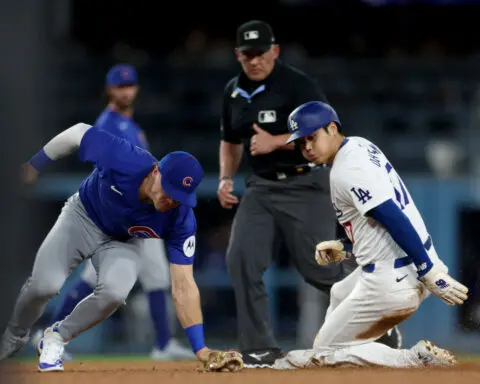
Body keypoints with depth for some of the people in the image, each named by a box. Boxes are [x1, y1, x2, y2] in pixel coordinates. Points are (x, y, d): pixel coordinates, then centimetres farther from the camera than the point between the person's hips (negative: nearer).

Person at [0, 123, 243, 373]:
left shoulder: (181, 219, -31)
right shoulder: (123, 160, -36)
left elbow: (183, 287, -29)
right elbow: (78, 134, -17)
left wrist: (202, 351, -37)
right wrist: (33, 165, -4)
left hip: (123, 243, 1)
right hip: (82, 218, 0)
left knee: (114, 292, -30)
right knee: (45, 285, -21)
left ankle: (56, 338, 0)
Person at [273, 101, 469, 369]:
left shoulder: (346, 172, -17)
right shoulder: (361, 146, 12)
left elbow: (396, 221, -24)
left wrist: (431, 273, -25)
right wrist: (346, 250, 16)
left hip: (392, 283, -10)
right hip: (416, 267, 10)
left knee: (326, 351, 2)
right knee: (339, 295, 36)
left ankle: (417, 358, -7)